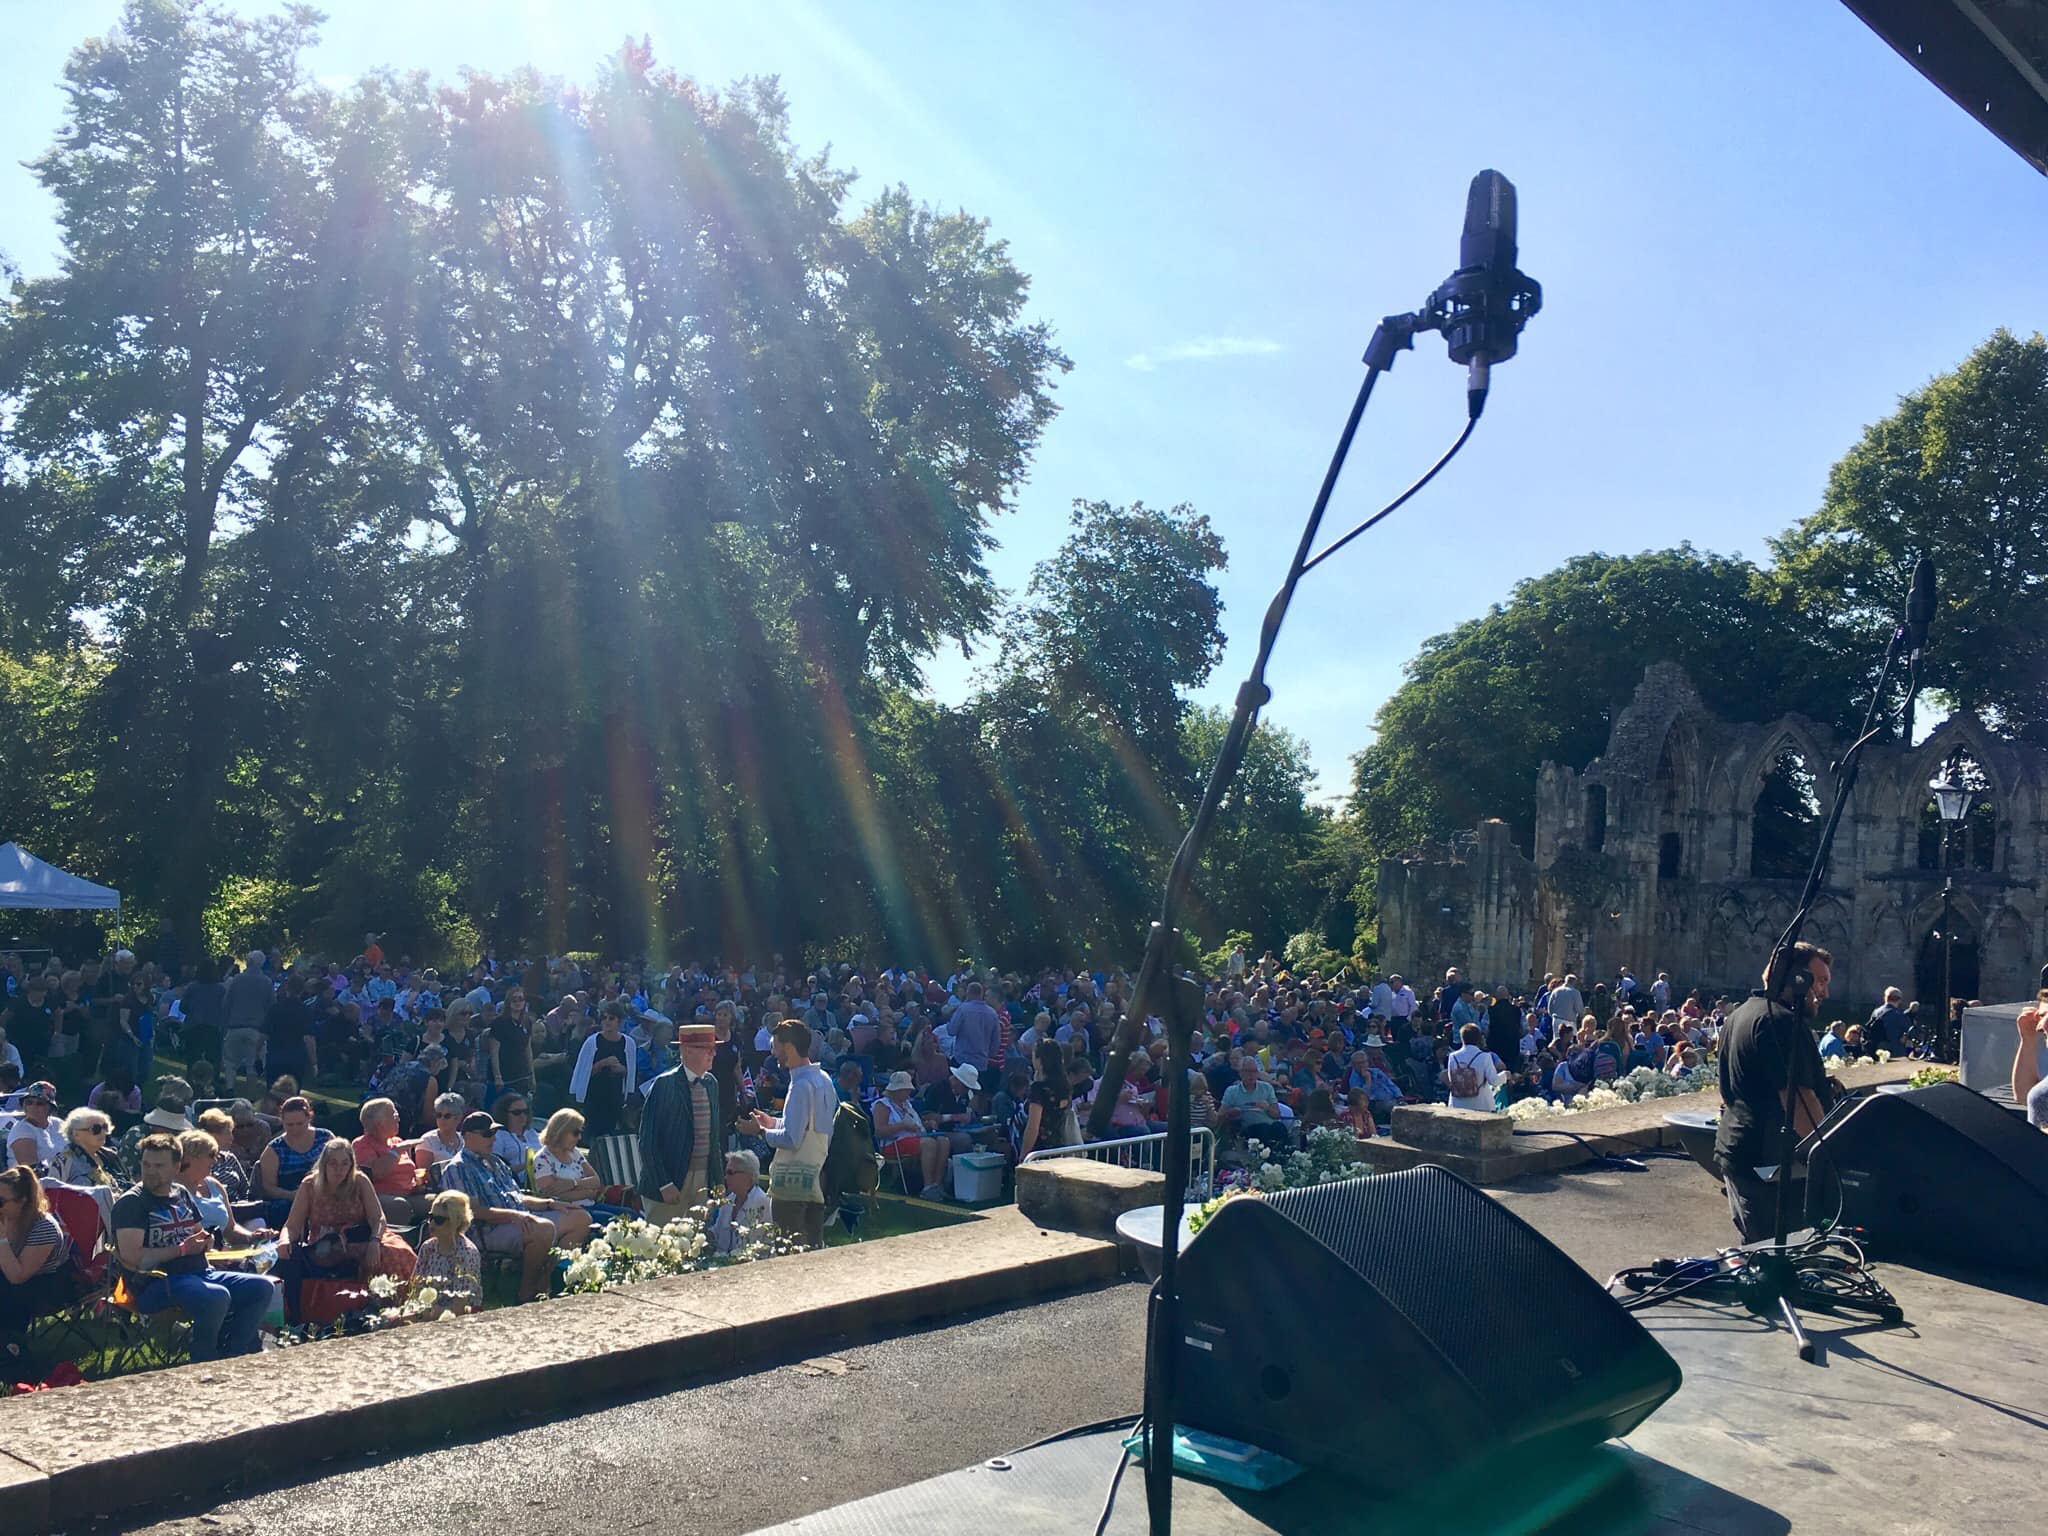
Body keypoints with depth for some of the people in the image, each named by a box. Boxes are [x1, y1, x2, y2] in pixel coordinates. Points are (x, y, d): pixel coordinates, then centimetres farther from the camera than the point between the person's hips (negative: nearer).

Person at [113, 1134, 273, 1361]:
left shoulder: (182, 1194, 18)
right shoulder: (132, 1203, -4)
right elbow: (130, 1258, -15)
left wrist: (205, 1241, 6)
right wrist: (182, 1250, -11)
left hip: (199, 1273, 8)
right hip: (156, 1282, -8)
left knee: (261, 1287, -8)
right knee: (217, 1297, -35)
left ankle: (230, 1357, -7)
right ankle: (203, 1367, -16)